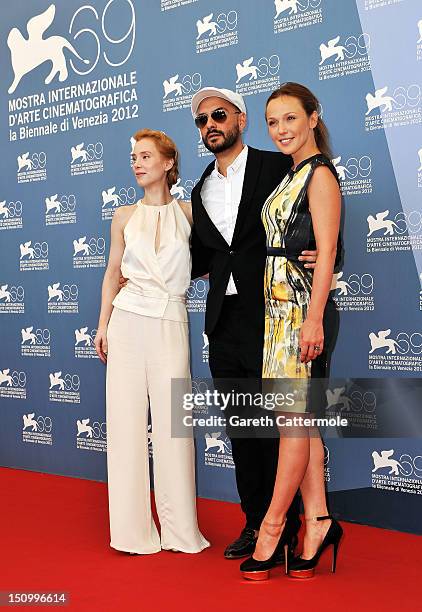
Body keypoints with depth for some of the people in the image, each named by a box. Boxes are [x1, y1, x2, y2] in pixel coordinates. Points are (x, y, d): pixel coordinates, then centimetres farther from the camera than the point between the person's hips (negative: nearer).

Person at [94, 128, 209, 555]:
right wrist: (103, 325, 8)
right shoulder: (125, 217, 9)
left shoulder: (188, 212, 5)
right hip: (128, 320, 2)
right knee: (126, 420, 2)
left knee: (172, 423, -1)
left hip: (171, 323, -1)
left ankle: (179, 529, 11)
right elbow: (113, 272, 12)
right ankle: (132, 528, 14)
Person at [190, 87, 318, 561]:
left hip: (268, 317, -6)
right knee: (240, 428, 11)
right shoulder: (201, 190, 19)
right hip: (224, 323, 6)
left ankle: (283, 533, 12)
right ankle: (254, 524, 24)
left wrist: (324, 257, -17)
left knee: (275, 426, -1)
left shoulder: (276, 167, 0)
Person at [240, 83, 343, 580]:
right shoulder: (291, 177, 20)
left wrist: (313, 318, -20)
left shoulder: (320, 174, -6)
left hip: (304, 306, -9)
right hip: (280, 305, 9)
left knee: (295, 414, -4)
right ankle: (317, 522, 12)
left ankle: (273, 523, 4)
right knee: (300, 416, 7)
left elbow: (326, 251, -14)